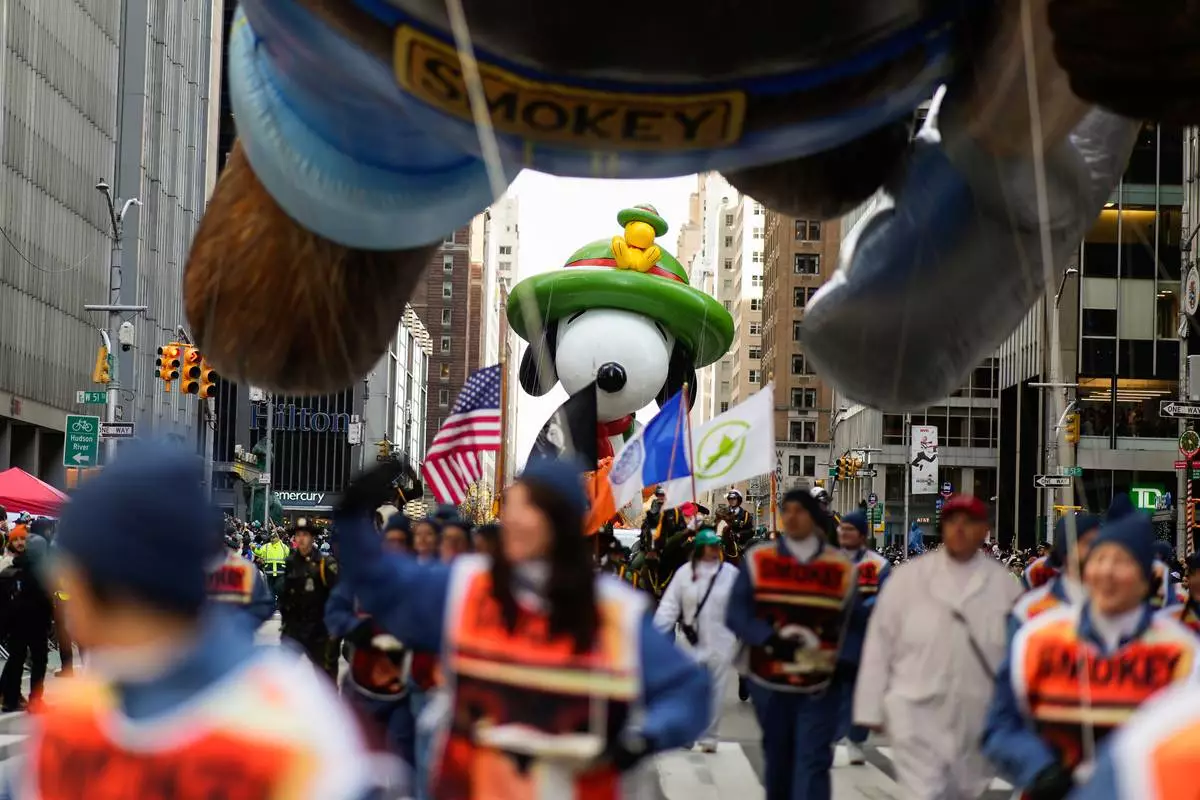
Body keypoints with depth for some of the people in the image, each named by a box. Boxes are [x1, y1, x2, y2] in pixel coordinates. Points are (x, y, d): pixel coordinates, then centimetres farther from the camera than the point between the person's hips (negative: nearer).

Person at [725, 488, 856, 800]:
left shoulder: (841, 567, 2)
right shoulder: (757, 560, 1)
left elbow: (849, 624, 4)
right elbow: (736, 615, -3)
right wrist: (772, 639, -19)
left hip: (819, 686, -1)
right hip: (769, 681, 2)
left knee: (813, 763, -9)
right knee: (778, 758, 17)